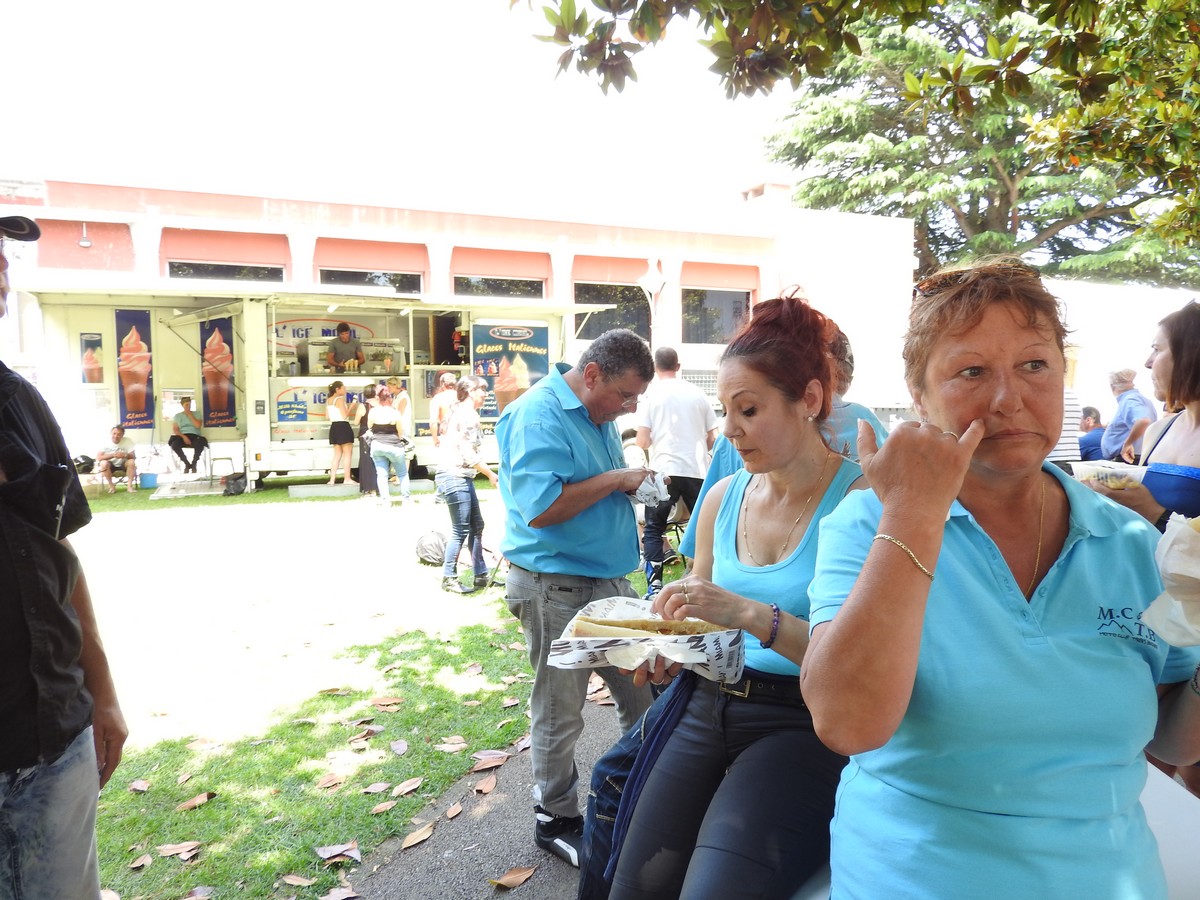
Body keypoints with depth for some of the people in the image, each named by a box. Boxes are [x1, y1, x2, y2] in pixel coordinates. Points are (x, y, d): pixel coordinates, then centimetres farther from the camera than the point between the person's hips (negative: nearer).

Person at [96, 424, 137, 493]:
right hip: (111, 467, 0)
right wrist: (113, 455, -36)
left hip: (123, 466, 0)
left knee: (132, 462, -28)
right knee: (104, 463, -31)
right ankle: (111, 486, -16)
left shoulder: (127, 441, -14)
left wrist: (125, 455, -37)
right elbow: (98, 458, -23)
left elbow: (132, 457, -15)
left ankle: (129, 485, -23)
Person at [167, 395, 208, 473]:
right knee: (174, 444, -34)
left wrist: (190, 414, -1)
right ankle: (187, 464, -10)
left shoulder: (196, 414, 14)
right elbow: (175, 429, 4)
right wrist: (183, 436, -13)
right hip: (182, 436, 1)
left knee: (200, 444, -38)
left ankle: (194, 464, -11)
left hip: (194, 436, -1)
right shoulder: (177, 415, 14)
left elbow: (198, 425, -4)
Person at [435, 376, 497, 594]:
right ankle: (449, 579, 7)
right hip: (455, 476, -10)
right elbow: (469, 454, -18)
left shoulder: (461, 412, 19)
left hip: (461, 477, 10)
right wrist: (491, 474, -12)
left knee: (476, 525, 12)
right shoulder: (468, 414, -12)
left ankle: (481, 575, 18)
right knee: (460, 530, -4)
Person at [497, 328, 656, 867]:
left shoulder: (598, 414, 10)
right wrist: (616, 479, -21)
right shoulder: (538, 415, -18)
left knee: (645, 694, 16)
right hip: (556, 589, -9)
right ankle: (556, 821, 28)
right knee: (559, 715, 8)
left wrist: (633, 481, 5)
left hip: (611, 581, 9)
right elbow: (540, 509, -28)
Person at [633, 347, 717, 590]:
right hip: (698, 470, 3)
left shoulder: (651, 394, 1)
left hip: (664, 470, -2)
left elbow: (642, 440, -5)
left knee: (653, 529, 8)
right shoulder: (697, 393, 9)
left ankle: (655, 584, -1)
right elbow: (713, 439, 10)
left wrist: (647, 442, 17)